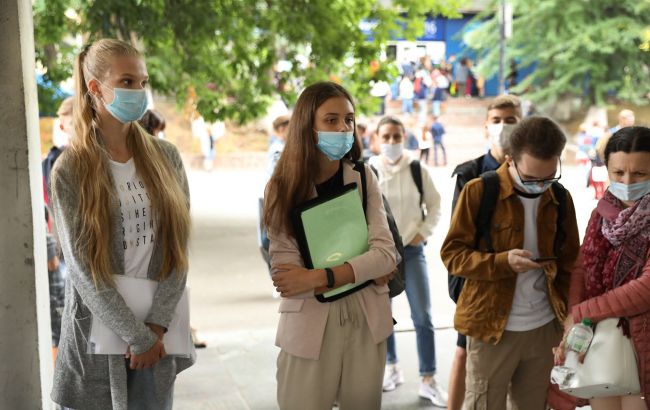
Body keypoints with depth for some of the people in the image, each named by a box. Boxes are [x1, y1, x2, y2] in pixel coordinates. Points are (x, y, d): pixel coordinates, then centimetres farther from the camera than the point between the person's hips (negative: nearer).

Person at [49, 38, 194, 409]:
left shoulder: (166, 157, 3)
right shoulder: (70, 170, -6)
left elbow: (179, 245, -1)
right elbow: (82, 267, -11)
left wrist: (156, 324, -10)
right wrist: (137, 335, -13)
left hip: (157, 326, 3)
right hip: (98, 327, -2)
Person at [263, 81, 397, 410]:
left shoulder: (363, 178, 0)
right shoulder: (283, 187, -6)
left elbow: (385, 253, -10)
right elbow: (285, 275, -13)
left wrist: (319, 277, -21)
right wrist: (362, 271, -13)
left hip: (366, 322, 2)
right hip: (309, 325, -2)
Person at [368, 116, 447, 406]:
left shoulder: (418, 170, -2)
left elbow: (434, 205, 7)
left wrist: (423, 232, -4)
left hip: (411, 250, 0)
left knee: (423, 317, -2)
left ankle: (428, 380, 6)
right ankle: (392, 368, 31)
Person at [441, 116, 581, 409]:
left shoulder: (561, 198, 5)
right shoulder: (479, 192, -9)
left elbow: (569, 264, 13)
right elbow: (451, 254, -8)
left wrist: (568, 316, 5)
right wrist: (503, 262, -22)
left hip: (544, 329, 4)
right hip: (491, 327, -4)